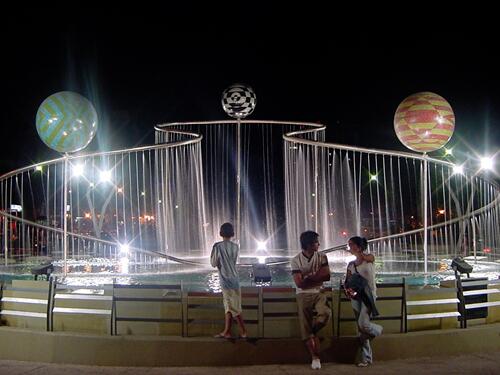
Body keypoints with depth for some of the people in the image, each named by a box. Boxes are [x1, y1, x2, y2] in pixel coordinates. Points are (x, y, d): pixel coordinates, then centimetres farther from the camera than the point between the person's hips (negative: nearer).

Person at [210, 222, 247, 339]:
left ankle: (243, 331, 3)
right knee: (228, 307, 11)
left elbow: (214, 263, -5)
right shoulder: (235, 247, 4)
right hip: (234, 279, 5)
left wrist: (212, 255, 12)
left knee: (234, 308, -1)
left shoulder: (217, 246, -10)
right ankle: (226, 331, 15)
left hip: (225, 280, -5)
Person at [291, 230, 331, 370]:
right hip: (303, 295, -1)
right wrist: (317, 276, -8)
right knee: (306, 328, -3)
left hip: (318, 293, 1)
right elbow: (299, 283, -11)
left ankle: (312, 331, 2)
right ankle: (315, 357, 9)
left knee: (325, 313, -28)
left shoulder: (322, 257, 3)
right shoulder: (296, 260, -6)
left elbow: (327, 276, -7)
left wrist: (308, 278, -12)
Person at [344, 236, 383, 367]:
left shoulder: (370, 258, -1)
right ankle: (366, 358, 13)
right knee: (360, 329, 5)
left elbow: (364, 257, -24)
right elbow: (346, 282, 12)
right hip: (355, 296, 5)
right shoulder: (351, 264, 11)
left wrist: (356, 251, -7)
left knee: (363, 324, -19)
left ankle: (377, 330, 16)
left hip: (368, 294, -5)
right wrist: (347, 289, -8)